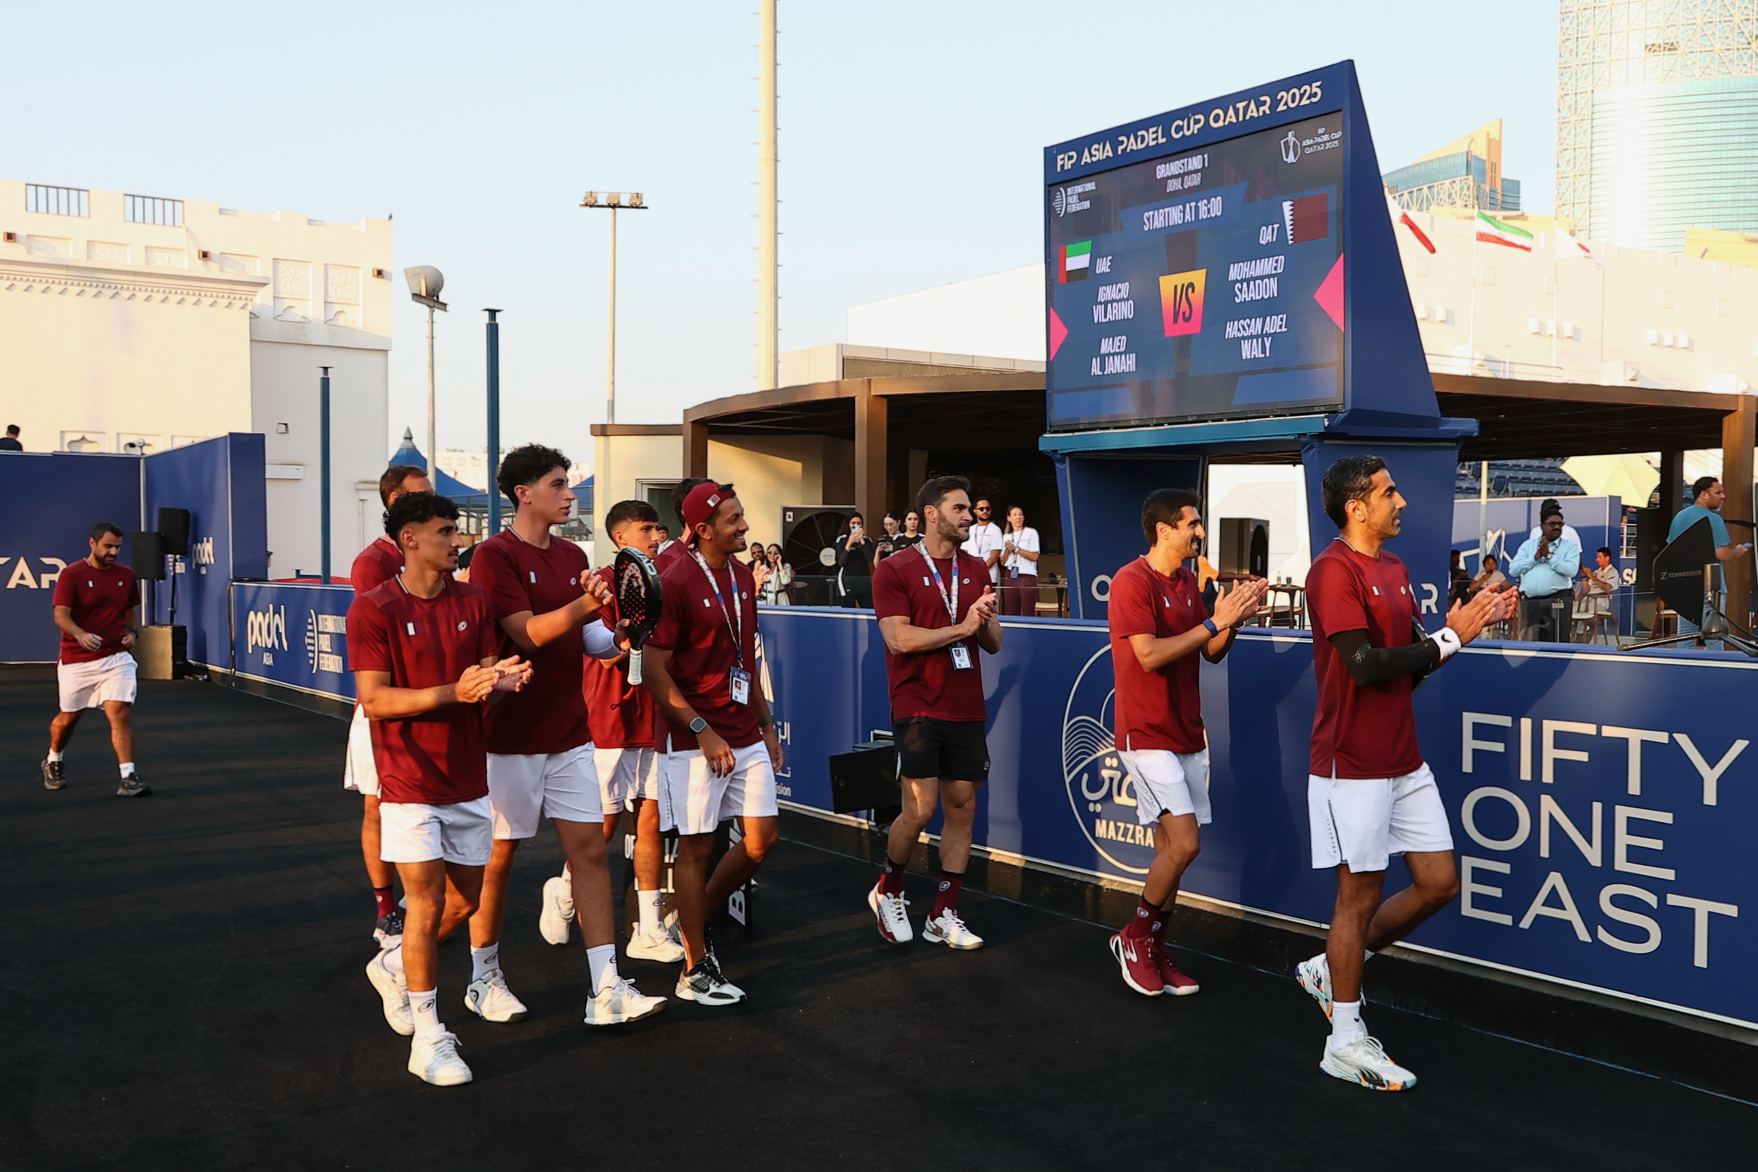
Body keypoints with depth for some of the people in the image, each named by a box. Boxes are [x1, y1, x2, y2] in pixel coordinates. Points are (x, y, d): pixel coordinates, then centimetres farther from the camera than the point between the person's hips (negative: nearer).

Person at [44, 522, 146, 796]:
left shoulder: (126, 575, 5)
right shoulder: (71, 575, -8)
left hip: (116, 658, 2)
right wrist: (81, 635, -35)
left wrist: (132, 632, 0)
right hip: (76, 660, -2)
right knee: (69, 716, 15)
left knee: (121, 712, -15)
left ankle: (128, 778, -16)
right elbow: (61, 615, -16)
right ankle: (53, 761, 45)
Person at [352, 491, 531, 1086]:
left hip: (467, 778, 6)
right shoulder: (373, 609, -10)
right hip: (410, 780, -6)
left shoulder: (474, 601, 5)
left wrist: (501, 680, -18)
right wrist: (455, 692, -27)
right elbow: (375, 701, -16)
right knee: (427, 903, -6)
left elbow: (486, 681, 7)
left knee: (466, 897, 14)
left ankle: (395, 965, 41)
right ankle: (429, 1041, 6)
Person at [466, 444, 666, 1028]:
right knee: (499, 856, 6)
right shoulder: (494, 556, -10)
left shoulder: (573, 557, 12)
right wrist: (585, 605, -34)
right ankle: (483, 979, 24)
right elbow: (527, 632, -20)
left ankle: (606, 991, 3)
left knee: (589, 850, 2)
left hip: (569, 733, 6)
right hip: (510, 735, -6)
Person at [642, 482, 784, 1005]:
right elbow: (653, 671, -14)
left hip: (746, 735, 7)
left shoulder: (741, 575, 10)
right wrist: (703, 731, -16)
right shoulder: (676, 583, -13)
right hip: (696, 739, -7)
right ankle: (695, 970, 12)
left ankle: (696, 919, 29)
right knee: (696, 846, 1)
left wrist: (766, 723, 17)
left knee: (761, 839, 6)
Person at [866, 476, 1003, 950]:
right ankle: (887, 891, 19)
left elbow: (993, 644, 14)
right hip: (918, 709, -5)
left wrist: (986, 621, -8)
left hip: (967, 710, 6)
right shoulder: (895, 571, -4)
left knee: (962, 807, 5)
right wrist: (961, 628, -13)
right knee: (919, 810, -8)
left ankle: (943, 915, 15)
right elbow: (899, 639, -15)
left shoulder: (976, 570, 12)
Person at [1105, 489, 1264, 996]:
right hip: (1147, 734, -8)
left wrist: (1233, 618, -6)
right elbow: (1149, 655, -21)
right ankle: (1134, 937, 6)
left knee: (1172, 849, 9)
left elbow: (1212, 653, 13)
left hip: (1186, 733, 8)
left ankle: (1154, 952, 19)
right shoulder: (1132, 582, -12)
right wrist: (1214, 621, -20)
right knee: (1184, 843, -13)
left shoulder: (1189, 584, 12)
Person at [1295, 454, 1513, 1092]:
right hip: (1354, 764, -9)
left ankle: (1333, 969, 26)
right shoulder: (1335, 571, -15)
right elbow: (1365, 666, -24)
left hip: (1404, 761, 9)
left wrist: (1472, 620, 2)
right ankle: (1346, 1042, 15)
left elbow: (1412, 658, 15)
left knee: (1439, 881, 10)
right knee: (1362, 894, 0)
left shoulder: (1394, 568, 14)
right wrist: (1449, 639, -17)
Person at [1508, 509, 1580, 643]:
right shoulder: (1528, 545, 15)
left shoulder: (1570, 546, 7)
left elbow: (1572, 570, -10)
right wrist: (1536, 557, -4)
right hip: (1530, 601, 3)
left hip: (1558, 599, -3)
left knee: (1557, 640, -8)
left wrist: (1549, 556, -7)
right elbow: (1513, 569, 5)